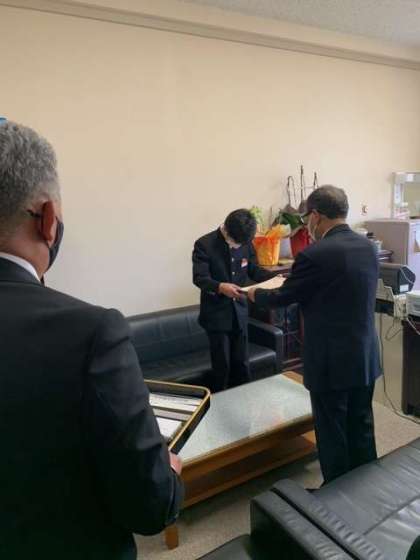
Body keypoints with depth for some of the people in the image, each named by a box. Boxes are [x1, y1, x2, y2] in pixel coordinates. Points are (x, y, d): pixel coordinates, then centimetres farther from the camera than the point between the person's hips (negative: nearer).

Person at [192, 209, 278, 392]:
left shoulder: (246, 243, 0)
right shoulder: (204, 244, -15)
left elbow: (253, 270, 11)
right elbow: (199, 278, -22)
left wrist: (275, 277, -6)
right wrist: (220, 287, -41)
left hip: (239, 311, 5)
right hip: (216, 313, -4)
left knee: (242, 364, 15)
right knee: (222, 365, 5)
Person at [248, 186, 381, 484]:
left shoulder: (314, 255, -21)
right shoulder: (369, 247, 3)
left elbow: (283, 296, -8)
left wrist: (255, 294, 12)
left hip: (332, 362, -7)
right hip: (366, 357, 8)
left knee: (332, 433, 10)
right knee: (362, 427, 21)